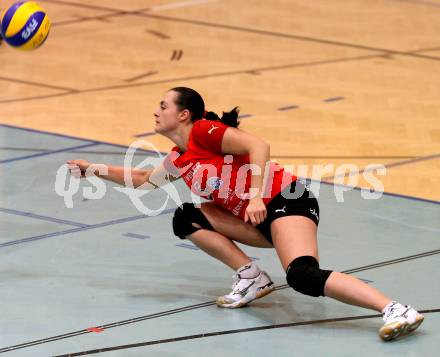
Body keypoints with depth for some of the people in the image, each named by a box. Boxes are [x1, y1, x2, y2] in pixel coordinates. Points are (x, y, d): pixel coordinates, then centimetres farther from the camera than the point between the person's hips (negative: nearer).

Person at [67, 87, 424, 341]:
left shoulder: (204, 130, -7)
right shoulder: (178, 159, 19)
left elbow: (259, 146, -19)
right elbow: (142, 179, 38)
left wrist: (256, 196, -28)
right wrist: (92, 168, 38)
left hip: (287, 200, -9)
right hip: (257, 219, 9)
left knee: (304, 276, -31)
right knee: (187, 219, 7)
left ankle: (397, 310, -37)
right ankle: (251, 277, 0)